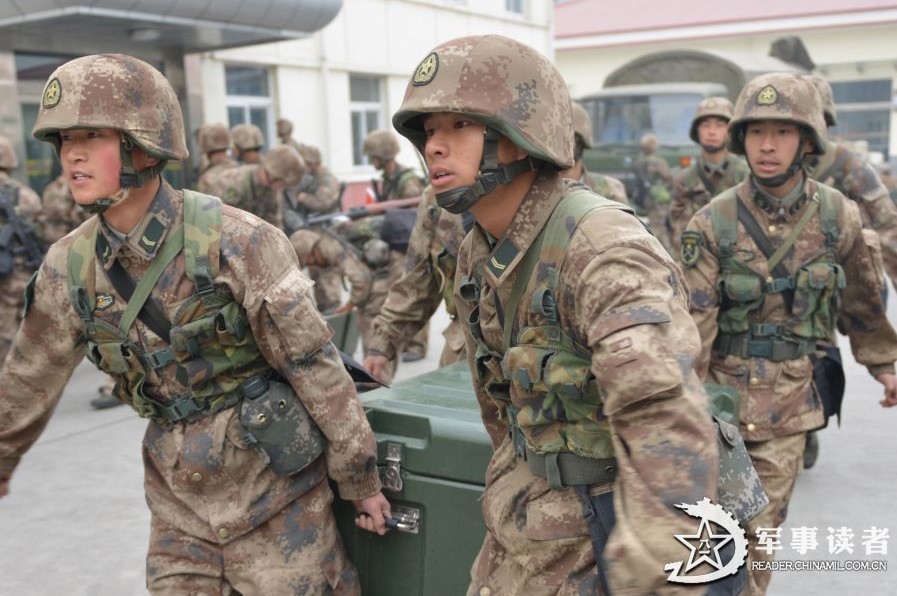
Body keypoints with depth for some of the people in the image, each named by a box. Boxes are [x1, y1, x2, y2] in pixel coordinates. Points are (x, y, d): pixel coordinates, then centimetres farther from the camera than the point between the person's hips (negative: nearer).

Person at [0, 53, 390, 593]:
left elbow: (314, 363, -14)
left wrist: (360, 479, -8)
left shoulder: (235, 241, -19)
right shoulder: (69, 266, -4)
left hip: (273, 478, -4)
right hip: (179, 495, 5)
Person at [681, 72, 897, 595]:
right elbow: (692, 327, -13)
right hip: (720, 390, -1)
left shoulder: (839, 217, -3)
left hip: (788, 399, 2)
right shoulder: (713, 224, -11)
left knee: (761, 531, 9)